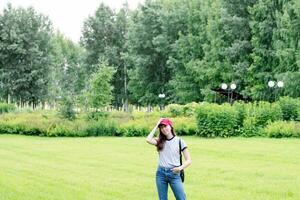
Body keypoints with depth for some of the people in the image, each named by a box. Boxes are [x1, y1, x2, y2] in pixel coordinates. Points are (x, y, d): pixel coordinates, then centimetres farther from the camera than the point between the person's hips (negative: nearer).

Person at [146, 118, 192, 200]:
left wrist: (180, 168, -18)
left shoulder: (180, 141, 0)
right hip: (161, 173, 3)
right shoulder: (160, 141, 8)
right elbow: (148, 140, -13)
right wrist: (156, 126, -3)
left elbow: (188, 160, 0)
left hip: (174, 173, -3)